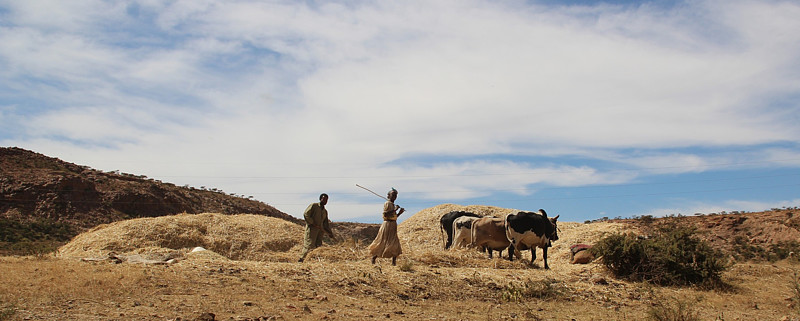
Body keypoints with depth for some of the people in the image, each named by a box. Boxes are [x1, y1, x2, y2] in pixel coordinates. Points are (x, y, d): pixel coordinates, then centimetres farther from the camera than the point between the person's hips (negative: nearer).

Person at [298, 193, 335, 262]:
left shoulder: (325, 211, 21)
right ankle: (302, 259, -11)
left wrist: (331, 235, 17)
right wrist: (313, 223, -13)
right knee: (309, 246, -14)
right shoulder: (314, 205, 3)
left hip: (320, 230, 7)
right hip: (311, 228, -7)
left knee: (318, 246, 0)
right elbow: (306, 214, -9)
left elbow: (326, 225, 23)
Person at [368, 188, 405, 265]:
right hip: (388, 225, -9)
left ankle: (394, 262, 6)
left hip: (393, 226, 9)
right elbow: (385, 214, -22)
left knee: (395, 244, 4)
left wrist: (400, 212, 9)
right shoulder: (387, 203, -10)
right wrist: (394, 210, -19)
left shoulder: (393, 204, 18)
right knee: (383, 243, -7)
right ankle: (374, 257, 5)